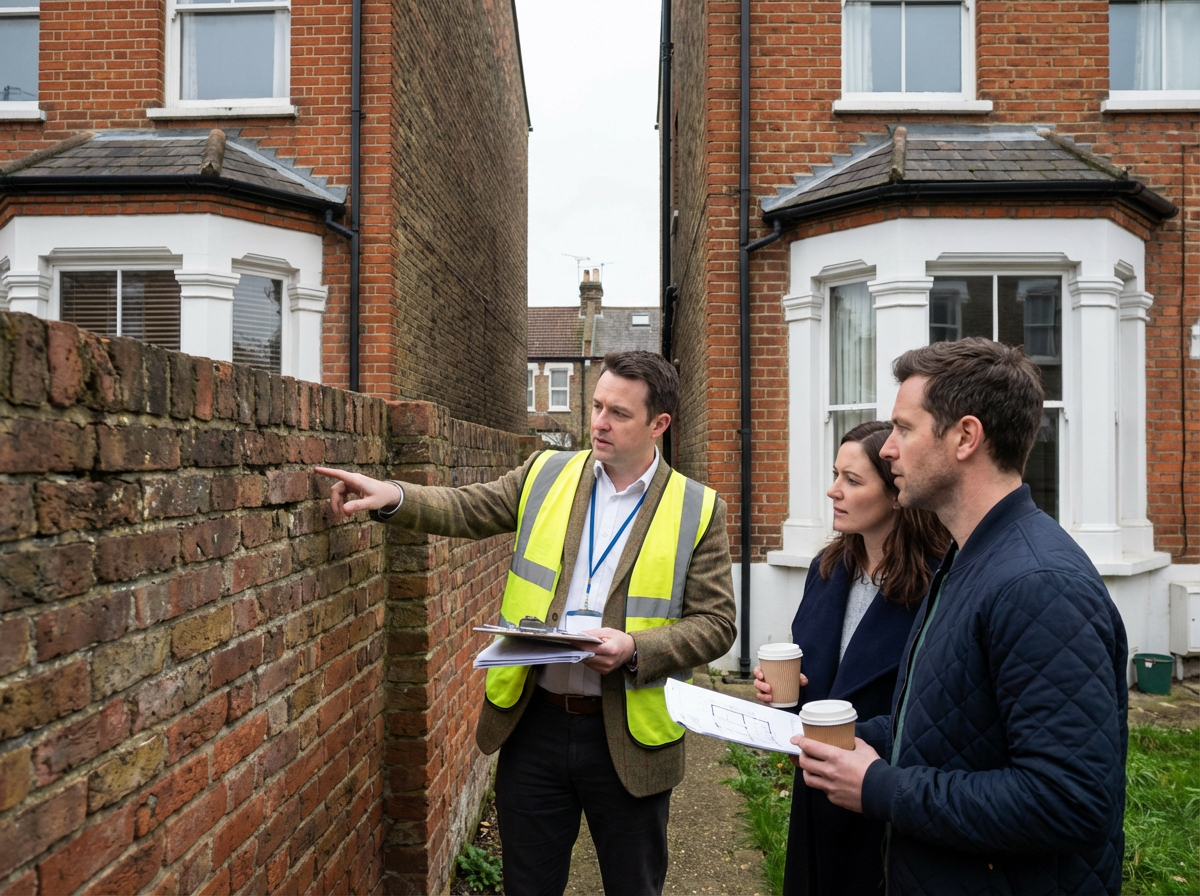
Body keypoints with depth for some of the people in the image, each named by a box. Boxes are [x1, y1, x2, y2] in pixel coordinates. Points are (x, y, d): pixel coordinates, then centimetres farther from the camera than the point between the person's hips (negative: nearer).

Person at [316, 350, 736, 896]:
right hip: (534, 723, 2)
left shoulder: (698, 510, -5)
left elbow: (716, 623, -6)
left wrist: (635, 649, -21)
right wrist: (392, 498, -18)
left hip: (628, 738, -2)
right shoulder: (546, 475, 4)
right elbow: (465, 510, 0)